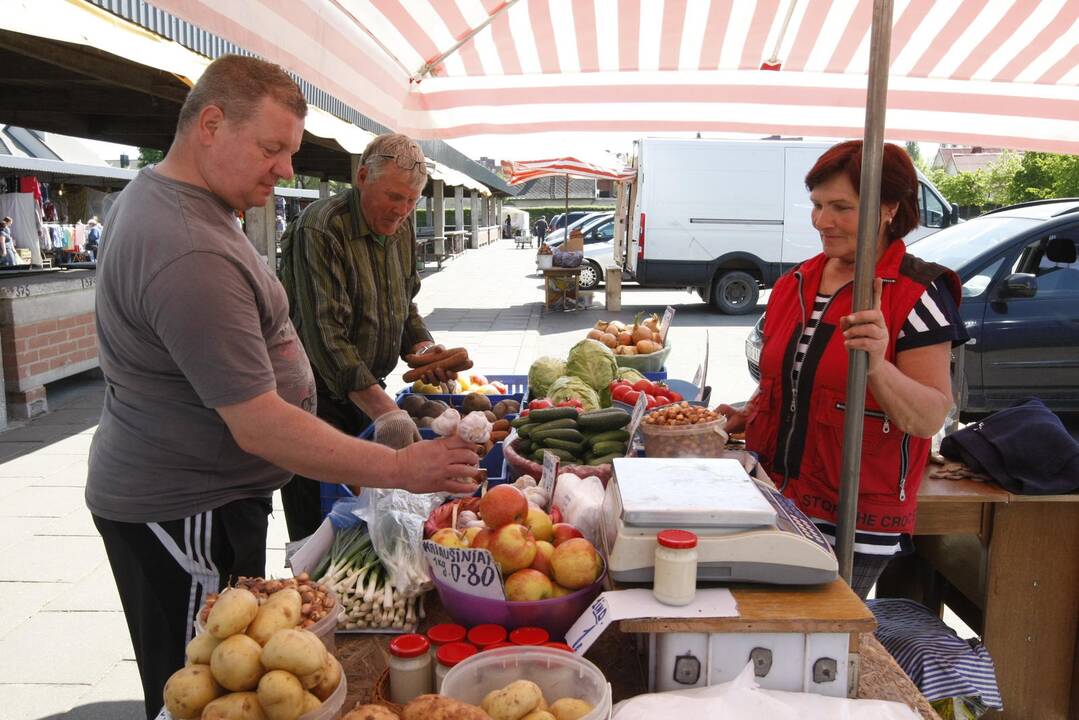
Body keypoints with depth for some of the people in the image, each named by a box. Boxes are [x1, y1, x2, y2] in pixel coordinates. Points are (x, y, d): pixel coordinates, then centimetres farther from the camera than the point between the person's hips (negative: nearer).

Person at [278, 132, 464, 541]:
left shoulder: (401, 228, 6)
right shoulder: (320, 229, -20)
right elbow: (326, 336, -27)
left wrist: (421, 346, -3)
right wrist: (383, 410, -34)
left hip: (369, 391, 7)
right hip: (316, 396, -7)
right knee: (318, 530, 2)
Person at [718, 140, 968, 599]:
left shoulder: (918, 294, -11)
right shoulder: (794, 284, 7)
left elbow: (931, 419, -15)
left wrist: (877, 366, -31)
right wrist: (745, 417, 2)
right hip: (775, 500, 6)